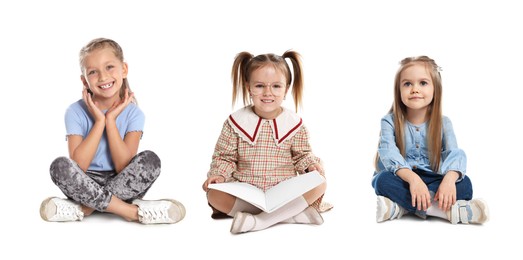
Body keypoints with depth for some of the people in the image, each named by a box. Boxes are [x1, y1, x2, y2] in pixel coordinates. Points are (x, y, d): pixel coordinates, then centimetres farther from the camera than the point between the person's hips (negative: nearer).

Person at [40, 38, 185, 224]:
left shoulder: (132, 113, -3)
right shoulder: (76, 112, -5)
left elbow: (125, 168, -14)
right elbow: (78, 166, -17)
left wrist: (111, 120, -16)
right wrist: (99, 121, -17)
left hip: (124, 186, 1)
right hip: (86, 184, 0)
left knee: (150, 160, -27)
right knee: (60, 166, -30)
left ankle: (85, 207, -24)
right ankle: (134, 211, -28)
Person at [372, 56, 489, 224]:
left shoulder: (443, 123, 2)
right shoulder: (390, 122, -4)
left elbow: (454, 153, -14)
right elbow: (389, 152, -20)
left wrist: (449, 178, -38)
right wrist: (412, 178, -40)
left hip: (432, 181, 2)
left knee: (464, 183, -25)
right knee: (384, 180, -33)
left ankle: (400, 208, -35)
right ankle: (441, 210, -41)